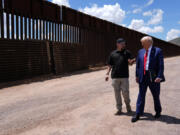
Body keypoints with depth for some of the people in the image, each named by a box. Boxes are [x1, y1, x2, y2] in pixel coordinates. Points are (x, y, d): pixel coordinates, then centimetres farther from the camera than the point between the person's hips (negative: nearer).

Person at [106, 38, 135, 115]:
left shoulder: (127, 52, 8)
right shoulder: (113, 54, 10)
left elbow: (130, 63, -4)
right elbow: (110, 65, 12)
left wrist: (132, 60, -27)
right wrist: (107, 74, 1)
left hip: (124, 76, -1)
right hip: (115, 77, 1)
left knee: (125, 92, -3)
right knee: (117, 93, 5)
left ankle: (127, 104, 27)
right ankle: (119, 109, 16)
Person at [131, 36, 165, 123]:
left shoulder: (158, 51, -5)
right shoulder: (140, 52, 9)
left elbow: (161, 65, -10)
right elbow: (138, 64, 12)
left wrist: (159, 76, -18)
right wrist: (137, 75, 7)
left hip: (153, 77, -3)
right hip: (143, 77, 4)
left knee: (156, 96, 12)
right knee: (141, 95, 4)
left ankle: (158, 112, 33)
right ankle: (138, 114, 9)